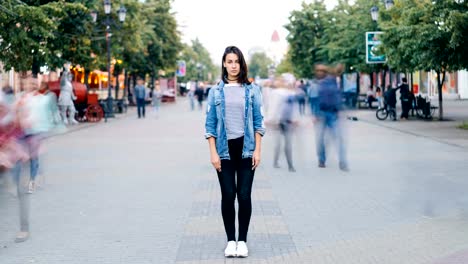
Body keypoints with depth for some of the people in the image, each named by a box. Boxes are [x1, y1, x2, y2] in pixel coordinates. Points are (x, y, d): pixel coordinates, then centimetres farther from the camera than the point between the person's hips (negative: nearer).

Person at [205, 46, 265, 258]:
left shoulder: (252, 90, 5)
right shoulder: (216, 91, 4)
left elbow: (258, 122, 4)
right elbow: (210, 124, 3)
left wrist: (257, 150, -3)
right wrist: (213, 153, -5)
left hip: (246, 148, 0)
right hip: (225, 148, 0)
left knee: (244, 195, -2)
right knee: (228, 195, 0)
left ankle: (242, 240, 10)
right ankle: (230, 240, 12)